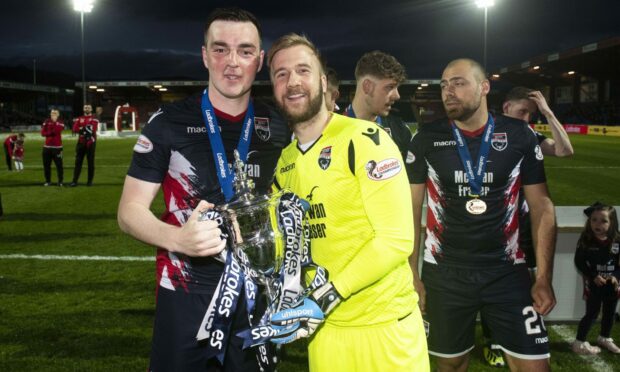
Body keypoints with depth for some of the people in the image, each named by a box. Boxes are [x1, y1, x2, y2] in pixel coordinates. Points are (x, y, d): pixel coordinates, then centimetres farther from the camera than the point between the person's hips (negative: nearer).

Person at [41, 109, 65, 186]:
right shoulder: (46, 122, 10)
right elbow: (43, 133, 1)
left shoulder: (60, 123, 3)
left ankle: (60, 181, 2)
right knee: (46, 165, 5)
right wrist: (51, 132, -12)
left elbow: (57, 131, -16)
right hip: (47, 146, 3)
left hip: (57, 147, -3)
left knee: (59, 164, -6)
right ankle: (48, 181, 15)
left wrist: (55, 121, -11)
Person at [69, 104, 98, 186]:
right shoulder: (79, 119, 11)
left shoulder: (94, 119, -1)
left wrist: (82, 130, -12)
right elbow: (75, 129, -2)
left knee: (91, 162, 3)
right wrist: (85, 129, -14)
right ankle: (74, 181, 3)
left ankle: (90, 181, 11)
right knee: (78, 162, 2)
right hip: (81, 142, 3)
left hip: (91, 143, -3)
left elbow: (93, 130, -14)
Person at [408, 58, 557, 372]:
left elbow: (542, 207, 2)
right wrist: (412, 275, -3)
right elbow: (411, 209, 1)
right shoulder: (427, 139, -2)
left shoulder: (519, 136, -2)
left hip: (507, 271, 0)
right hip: (444, 273, 0)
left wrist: (544, 276, -3)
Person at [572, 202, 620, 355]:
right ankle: (580, 343, 14)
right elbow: (579, 262, -12)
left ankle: (604, 338, 41)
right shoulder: (586, 240, -15)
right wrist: (593, 276, -21)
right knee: (592, 314, 1)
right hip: (593, 284, -4)